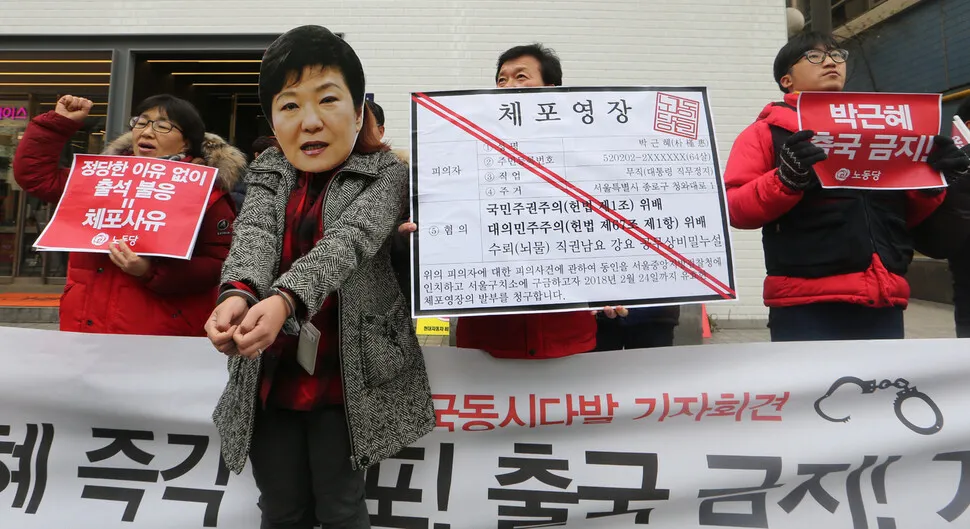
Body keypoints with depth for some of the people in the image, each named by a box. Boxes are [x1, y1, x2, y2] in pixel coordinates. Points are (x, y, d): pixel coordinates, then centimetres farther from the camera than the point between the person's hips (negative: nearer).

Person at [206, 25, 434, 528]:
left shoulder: (385, 172, -7)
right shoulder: (267, 172, 4)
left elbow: (349, 238, -24)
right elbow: (253, 233, -15)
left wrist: (285, 299, -41)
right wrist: (239, 294, -37)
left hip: (346, 372, -3)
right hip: (270, 373, 4)